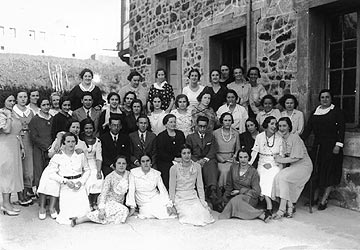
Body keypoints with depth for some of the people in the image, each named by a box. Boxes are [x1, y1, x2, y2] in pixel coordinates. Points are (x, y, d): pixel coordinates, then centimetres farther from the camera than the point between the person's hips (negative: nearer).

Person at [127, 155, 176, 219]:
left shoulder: (156, 174, -2)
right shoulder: (134, 172, -8)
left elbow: (163, 190, -4)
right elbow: (131, 190, -7)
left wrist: (169, 205, -15)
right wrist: (132, 207, -11)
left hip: (156, 199, 1)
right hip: (144, 204, 0)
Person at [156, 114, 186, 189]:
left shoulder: (180, 134, 16)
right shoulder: (160, 136, 4)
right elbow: (161, 154, -3)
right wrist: (174, 159, -11)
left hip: (179, 161, 3)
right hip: (165, 163, -3)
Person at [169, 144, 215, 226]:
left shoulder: (197, 166, 0)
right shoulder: (174, 168, -9)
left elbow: (200, 185, 6)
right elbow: (172, 188, -3)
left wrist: (203, 201, 0)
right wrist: (171, 204, -3)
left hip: (193, 197, 3)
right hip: (180, 198, -3)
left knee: (204, 215, -20)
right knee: (190, 217, -23)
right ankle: (178, 211, 8)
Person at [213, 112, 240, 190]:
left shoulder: (236, 133, 10)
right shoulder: (215, 133, 3)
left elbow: (238, 149, 15)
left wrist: (234, 158, -3)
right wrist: (222, 160, -6)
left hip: (231, 160, 2)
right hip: (219, 160, -1)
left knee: (231, 169, -28)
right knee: (223, 170, -29)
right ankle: (221, 190, -13)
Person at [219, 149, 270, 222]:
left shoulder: (253, 172, -6)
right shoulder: (233, 167, 3)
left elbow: (257, 192, -6)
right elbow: (229, 185, 10)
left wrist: (240, 191, -9)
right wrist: (225, 199, 4)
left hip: (249, 198, -4)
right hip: (235, 196, 4)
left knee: (235, 201, -34)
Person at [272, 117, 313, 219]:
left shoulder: (295, 137, -14)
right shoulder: (283, 140, 10)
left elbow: (296, 157, -19)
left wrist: (281, 160, -13)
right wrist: (278, 158, -4)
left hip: (303, 166, -7)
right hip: (293, 166, 7)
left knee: (282, 177, -26)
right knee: (278, 177, -18)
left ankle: (282, 210, -22)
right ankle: (289, 207, -12)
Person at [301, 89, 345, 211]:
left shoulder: (337, 112, 0)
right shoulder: (315, 112, 13)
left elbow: (341, 130, -5)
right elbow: (308, 128, 8)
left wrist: (338, 145, -15)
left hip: (331, 146, -4)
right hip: (318, 145, 4)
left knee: (329, 172, -1)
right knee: (316, 171, 5)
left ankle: (324, 200, 4)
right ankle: (315, 196, 13)